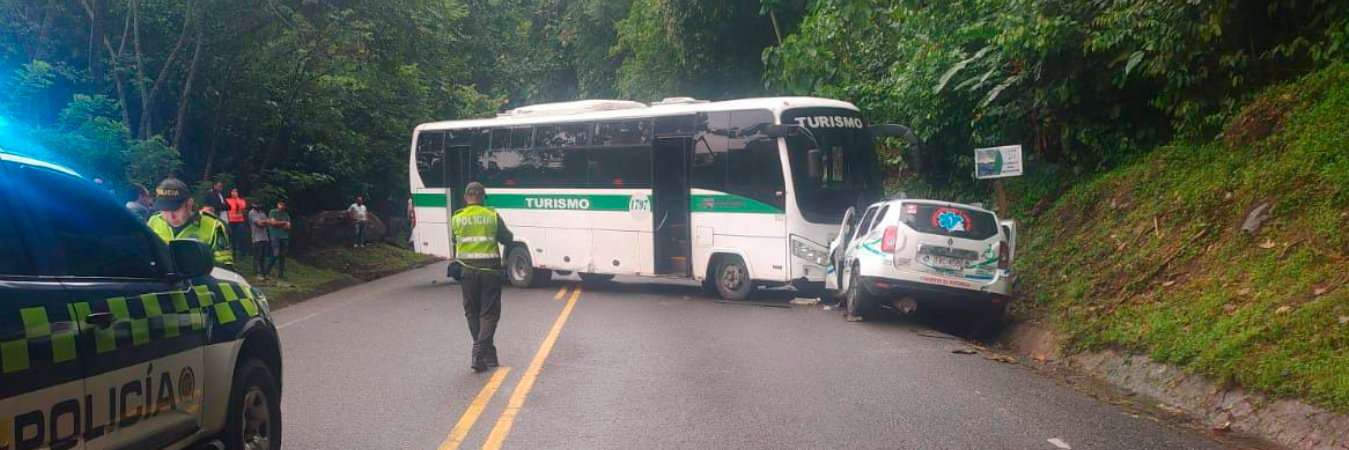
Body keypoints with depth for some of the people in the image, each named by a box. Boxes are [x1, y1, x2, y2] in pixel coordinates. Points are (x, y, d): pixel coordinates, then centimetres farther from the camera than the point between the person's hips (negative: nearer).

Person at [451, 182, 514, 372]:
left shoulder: (457, 219, 0)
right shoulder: (492, 216, -5)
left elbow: (455, 242, 7)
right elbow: (508, 239, 4)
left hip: (466, 269, 2)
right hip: (489, 269, -2)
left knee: (473, 313, 15)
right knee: (489, 314, 4)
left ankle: (487, 353, 18)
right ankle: (480, 353, -10)